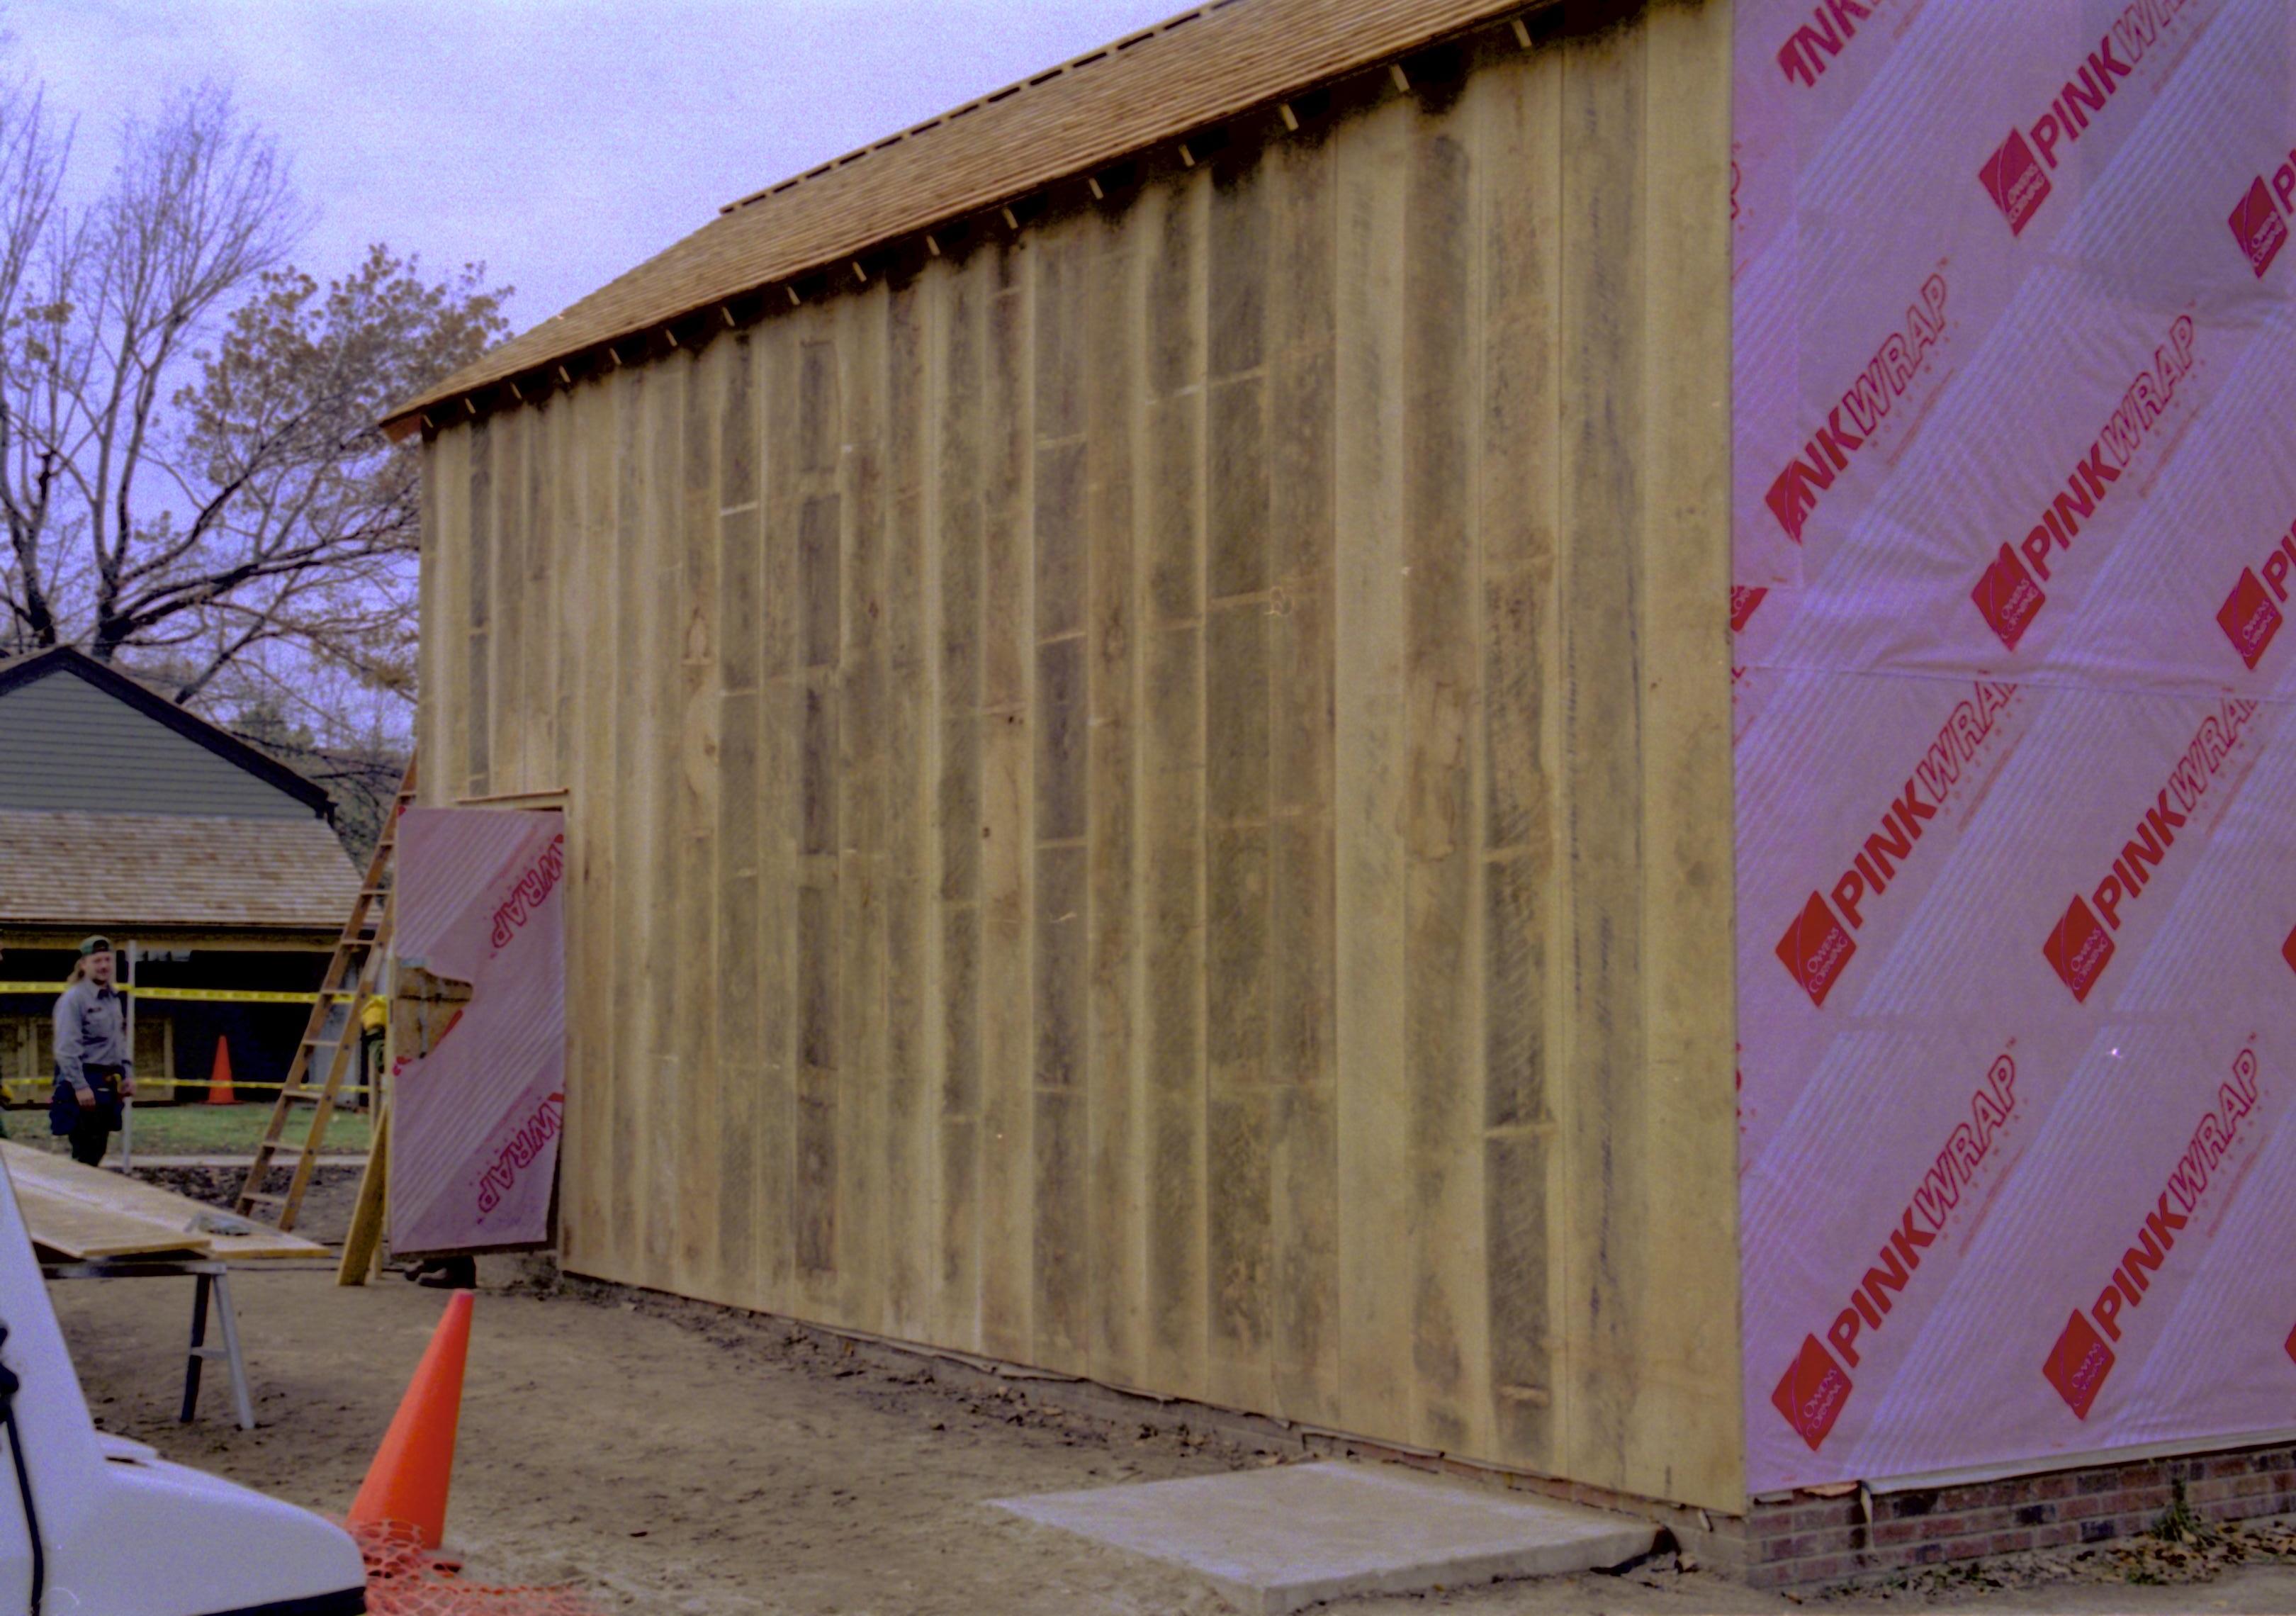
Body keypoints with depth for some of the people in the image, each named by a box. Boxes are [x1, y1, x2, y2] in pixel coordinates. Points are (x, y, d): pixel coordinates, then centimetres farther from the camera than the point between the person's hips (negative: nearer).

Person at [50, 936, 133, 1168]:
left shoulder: (115, 999, 15)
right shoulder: (73, 999, -10)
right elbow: (67, 1047, -16)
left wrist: (128, 1074, 13)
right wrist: (80, 1086, -21)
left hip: (109, 1083, 8)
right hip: (84, 1082, -8)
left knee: (99, 1149, 11)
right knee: (86, 1151, -9)